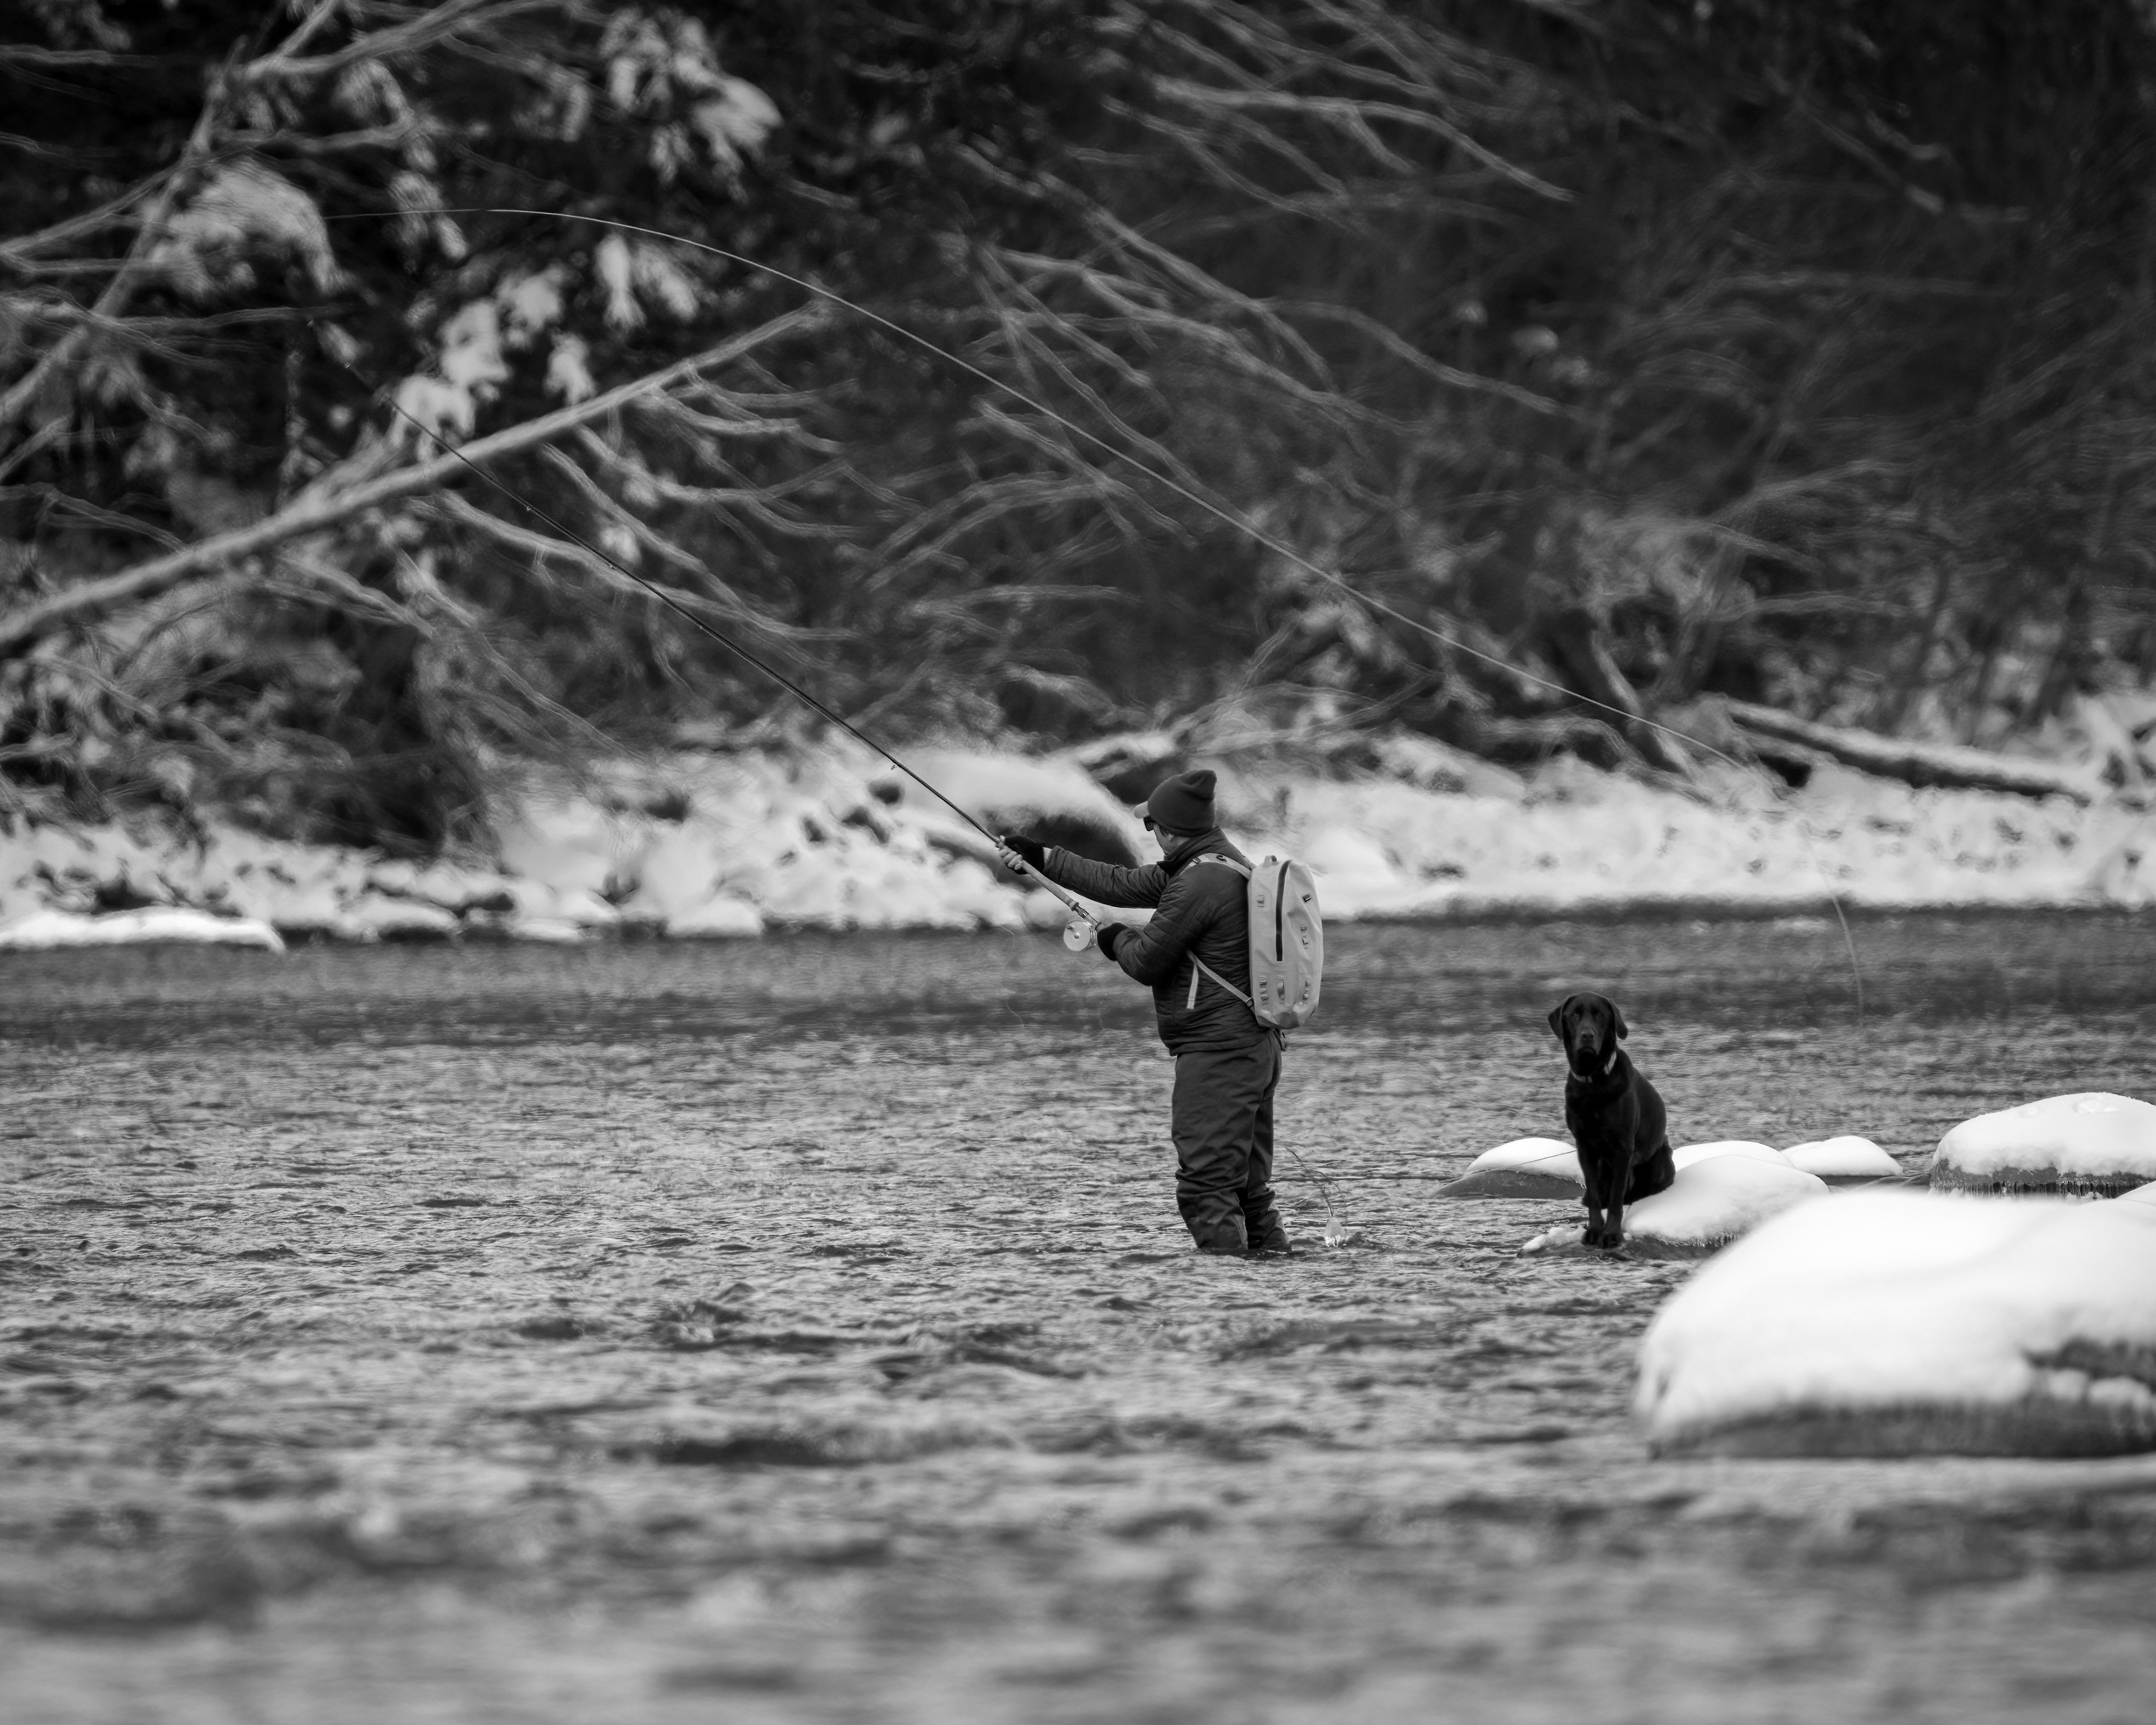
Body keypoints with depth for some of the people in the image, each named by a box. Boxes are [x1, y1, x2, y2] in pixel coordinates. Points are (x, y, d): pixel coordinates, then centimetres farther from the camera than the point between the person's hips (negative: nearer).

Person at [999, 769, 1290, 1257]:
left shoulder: (1199, 884, -18)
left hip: (1216, 1049, -11)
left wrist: (1118, 940, 11)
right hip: (1257, 1047, 11)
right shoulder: (1230, 866, 15)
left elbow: (1146, 962, -12)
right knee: (1248, 1186, 13)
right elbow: (1121, 885, 22)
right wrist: (1040, 856, 24)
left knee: (1205, 1184, -12)